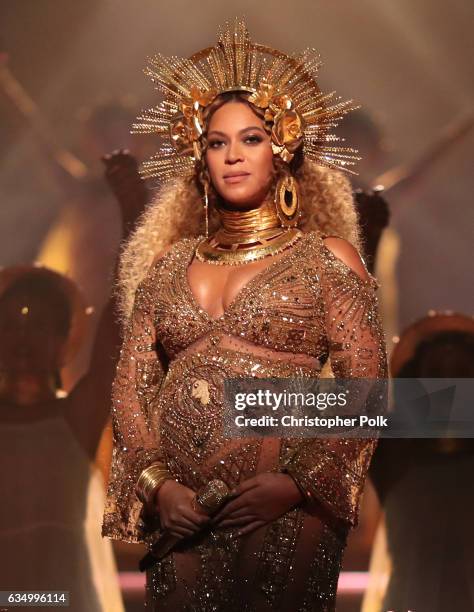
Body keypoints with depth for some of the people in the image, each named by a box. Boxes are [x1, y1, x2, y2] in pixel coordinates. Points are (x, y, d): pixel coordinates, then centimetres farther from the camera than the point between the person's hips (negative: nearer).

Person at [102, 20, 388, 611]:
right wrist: (157, 483, -6)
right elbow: (131, 385, 10)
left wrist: (296, 481, -14)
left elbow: (365, 387, -3)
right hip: (180, 515, 3)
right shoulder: (168, 264, 13)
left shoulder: (326, 256, 4)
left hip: (284, 515, -3)